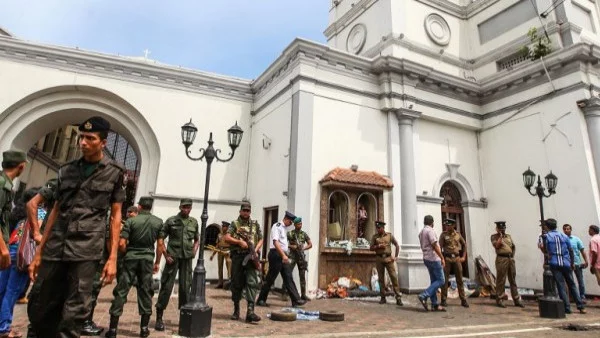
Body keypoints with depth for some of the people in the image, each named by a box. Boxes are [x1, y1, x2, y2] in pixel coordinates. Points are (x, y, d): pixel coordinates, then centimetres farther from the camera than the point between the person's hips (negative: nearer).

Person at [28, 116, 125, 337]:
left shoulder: (114, 173, 4)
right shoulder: (66, 170, 14)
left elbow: (116, 216, 3)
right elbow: (55, 211, 17)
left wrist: (113, 258, -3)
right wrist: (39, 252, 13)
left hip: (87, 250, -4)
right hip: (55, 248, 4)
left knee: (74, 313, -3)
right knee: (38, 309, 9)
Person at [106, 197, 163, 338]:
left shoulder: (131, 220, -5)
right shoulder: (158, 222, 2)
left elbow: (121, 244, -9)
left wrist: (125, 254, 7)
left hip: (131, 257, -2)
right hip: (148, 258, 2)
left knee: (121, 291, 6)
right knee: (145, 291, 9)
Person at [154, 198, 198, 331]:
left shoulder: (194, 222, 8)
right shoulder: (171, 221, -2)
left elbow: (197, 239, 18)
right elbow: (160, 239, -2)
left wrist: (194, 251, 3)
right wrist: (166, 255, -8)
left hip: (187, 258, 3)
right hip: (173, 257, -3)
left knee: (185, 288, 9)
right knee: (166, 287, 0)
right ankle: (159, 318, 11)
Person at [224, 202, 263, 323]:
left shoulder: (255, 224, 14)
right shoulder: (235, 224, 7)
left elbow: (260, 239, 15)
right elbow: (227, 238, -3)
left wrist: (256, 249, -3)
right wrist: (240, 241, -15)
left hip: (251, 257, 1)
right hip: (237, 256, -1)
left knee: (252, 282, -10)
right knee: (236, 283, 7)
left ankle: (250, 311, -14)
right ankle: (236, 310, 22)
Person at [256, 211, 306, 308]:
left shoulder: (284, 228, 17)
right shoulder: (277, 226, -12)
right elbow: (275, 242, -23)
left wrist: (285, 255, 17)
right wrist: (283, 255, -29)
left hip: (283, 256, 9)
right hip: (276, 254, -9)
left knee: (288, 278, 5)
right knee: (270, 279, 0)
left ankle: (296, 300, 4)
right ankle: (261, 300, 13)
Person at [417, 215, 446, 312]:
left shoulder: (421, 232, 16)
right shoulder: (430, 230, -12)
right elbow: (435, 246, -19)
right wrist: (442, 258, -18)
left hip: (426, 258, 9)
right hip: (433, 258, -9)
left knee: (434, 281, 10)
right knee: (441, 280, -5)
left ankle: (435, 304, 10)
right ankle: (424, 296, -13)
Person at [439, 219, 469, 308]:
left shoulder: (458, 234, 7)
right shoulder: (443, 234, -2)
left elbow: (464, 244, 18)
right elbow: (440, 247, -6)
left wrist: (463, 257, 12)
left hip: (457, 258, 3)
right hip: (447, 258, -2)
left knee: (459, 279, 7)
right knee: (444, 279, 1)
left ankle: (463, 300, 15)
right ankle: (443, 300, 9)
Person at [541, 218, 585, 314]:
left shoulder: (546, 236, -1)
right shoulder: (564, 236, 7)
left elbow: (545, 251, 1)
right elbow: (571, 250, 9)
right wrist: (572, 263, 18)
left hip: (554, 264, -3)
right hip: (566, 263, 3)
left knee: (561, 285, 0)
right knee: (571, 284, 13)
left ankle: (567, 308, -2)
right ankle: (581, 306, 13)